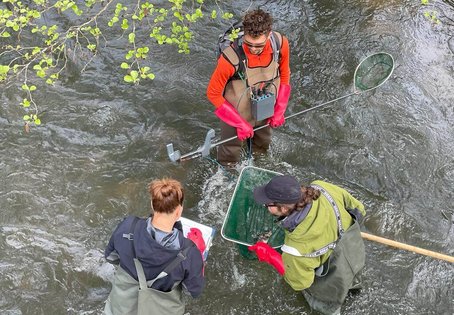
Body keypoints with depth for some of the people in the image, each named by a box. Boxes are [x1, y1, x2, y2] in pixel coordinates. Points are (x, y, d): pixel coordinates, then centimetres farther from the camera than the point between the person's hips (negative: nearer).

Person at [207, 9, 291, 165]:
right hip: (236, 115, -4)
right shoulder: (231, 58, -37)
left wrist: (279, 111, -1)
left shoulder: (280, 44, -24)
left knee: (262, 147, 31)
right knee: (230, 158, 19)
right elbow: (213, 94, -22)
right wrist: (240, 123, -18)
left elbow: (284, 76, -3)